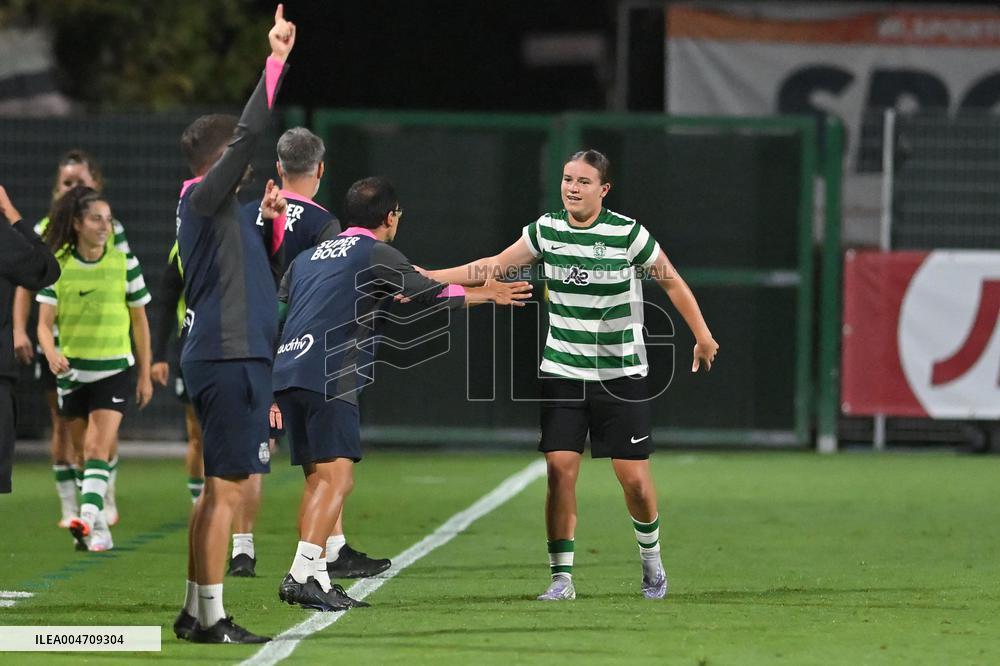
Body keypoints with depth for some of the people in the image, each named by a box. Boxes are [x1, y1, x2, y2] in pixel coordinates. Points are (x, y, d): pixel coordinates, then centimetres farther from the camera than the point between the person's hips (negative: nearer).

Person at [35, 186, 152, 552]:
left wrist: (145, 374, 6)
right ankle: (100, 529, 21)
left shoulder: (124, 263, -3)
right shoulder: (57, 264, -2)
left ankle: (89, 519, -30)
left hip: (113, 370, -2)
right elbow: (45, 322, -6)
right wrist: (51, 353, -27)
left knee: (99, 448, -17)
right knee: (84, 450, 10)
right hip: (71, 371, 2)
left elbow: (139, 320, 5)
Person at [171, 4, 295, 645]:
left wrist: (272, 222, 14)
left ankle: (195, 611, 16)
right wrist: (277, 60, -16)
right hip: (230, 359, -10)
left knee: (220, 490, 13)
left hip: (230, 358, 10)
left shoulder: (218, 209, 19)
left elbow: (257, 271, 30)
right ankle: (212, 617, -8)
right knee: (227, 490, -9)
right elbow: (250, 134, -20)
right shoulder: (204, 198, -9)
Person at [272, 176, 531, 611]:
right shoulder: (377, 254, 2)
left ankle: (312, 580, 9)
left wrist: (271, 389, 32)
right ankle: (300, 577, -22)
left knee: (318, 480, 12)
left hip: (287, 370, 8)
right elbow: (431, 294, 7)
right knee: (336, 477, -11)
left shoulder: (309, 257, 24)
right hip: (328, 377, -8)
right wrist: (486, 294, 23)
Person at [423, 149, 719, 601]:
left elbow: (672, 282, 0)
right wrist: (427, 277, 3)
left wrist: (703, 337, 1)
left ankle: (651, 556, 26)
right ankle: (561, 577, 0)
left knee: (633, 476, -3)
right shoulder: (545, 230, 0)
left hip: (621, 374, -3)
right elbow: (493, 267, 8)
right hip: (562, 373, 3)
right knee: (560, 469, -8)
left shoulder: (628, 234, -11)